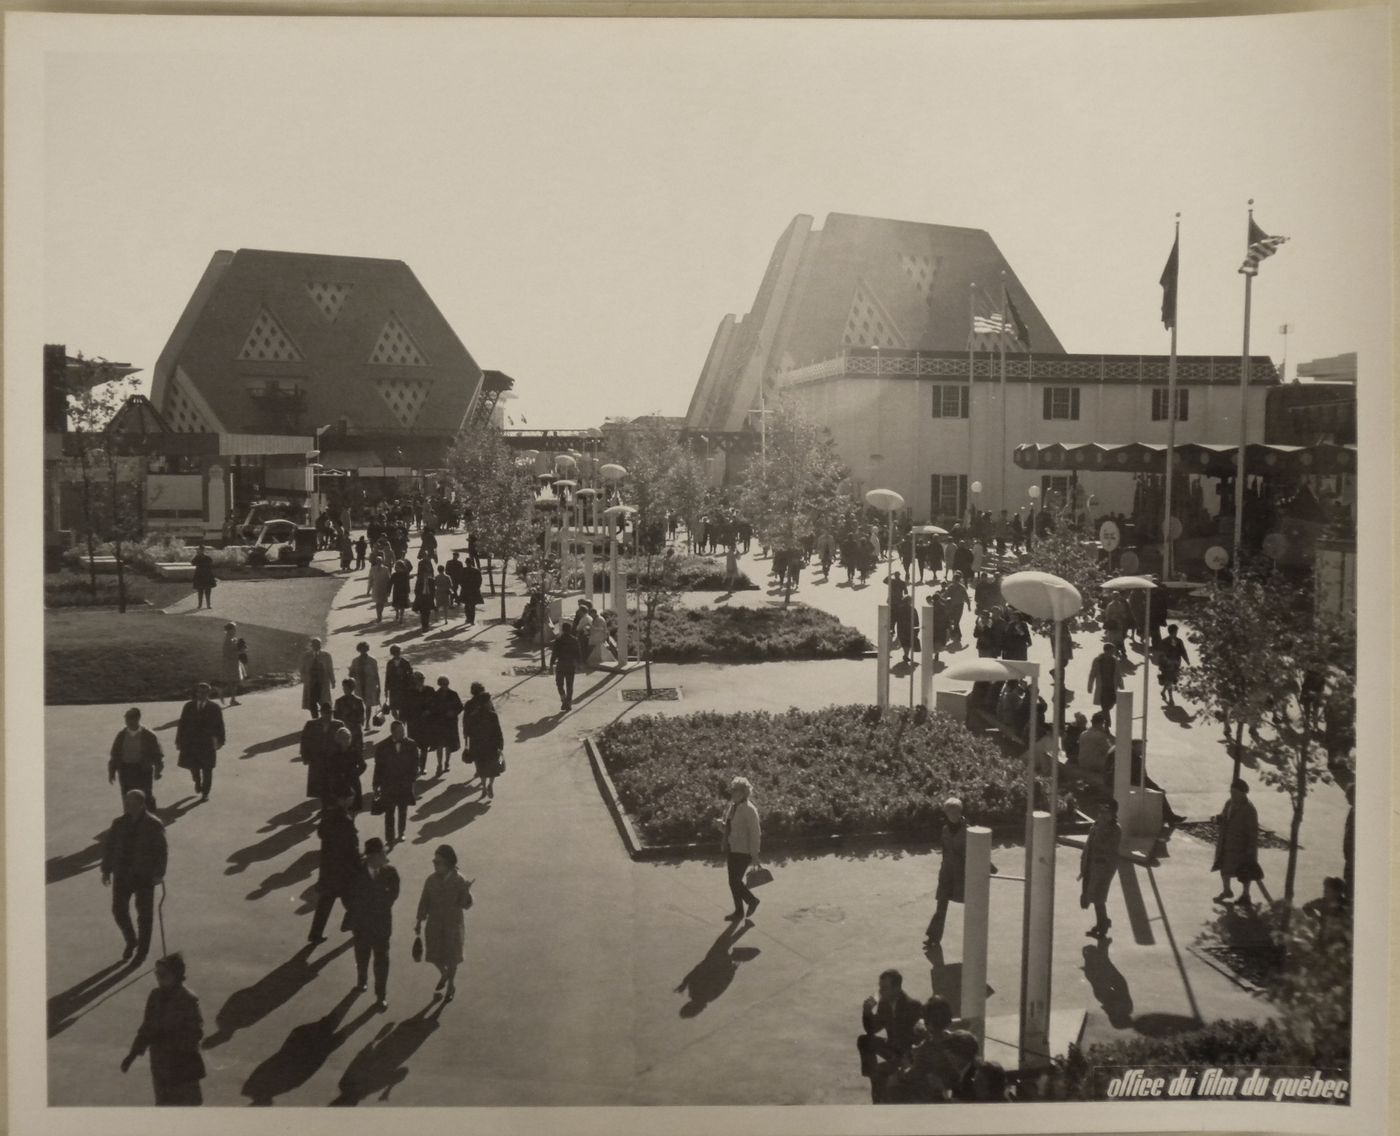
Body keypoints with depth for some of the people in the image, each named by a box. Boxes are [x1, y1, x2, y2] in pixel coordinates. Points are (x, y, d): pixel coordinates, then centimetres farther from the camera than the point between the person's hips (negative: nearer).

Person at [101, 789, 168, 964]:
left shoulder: (153, 825, -10)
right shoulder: (119, 824, 1)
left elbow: (162, 850, -8)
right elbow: (108, 846, 9)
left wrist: (159, 873, -12)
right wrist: (106, 870, 5)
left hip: (145, 876, -4)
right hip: (122, 874, 4)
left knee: (144, 914, 4)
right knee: (119, 910, 4)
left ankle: (142, 951, 18)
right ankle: (131, 941, 30)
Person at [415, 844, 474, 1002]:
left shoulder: (459, 881, -19)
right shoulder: (431, 880, -10)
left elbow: (466, 905, -18)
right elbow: (424, 902, 1)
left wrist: (467, 891, -36)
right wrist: (419, 922, 3)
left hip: (453, 924, -3)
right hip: (434, 923, 3)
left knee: (451, 957, 12)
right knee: (433, 955, 11)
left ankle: (451, 985, 38)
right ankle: (443, 973, 45)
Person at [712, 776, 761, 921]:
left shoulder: (749, 809, -16)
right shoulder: (732, 806, 9)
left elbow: (755, 833, -16)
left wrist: (755, 854, -16)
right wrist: (720, 824, -4)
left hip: (743, 851, -8)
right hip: (731, 849, 8)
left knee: (735, 881, -9)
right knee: (734, 881, 11)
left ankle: (752, 900, 14)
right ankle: (739, 911, 21)